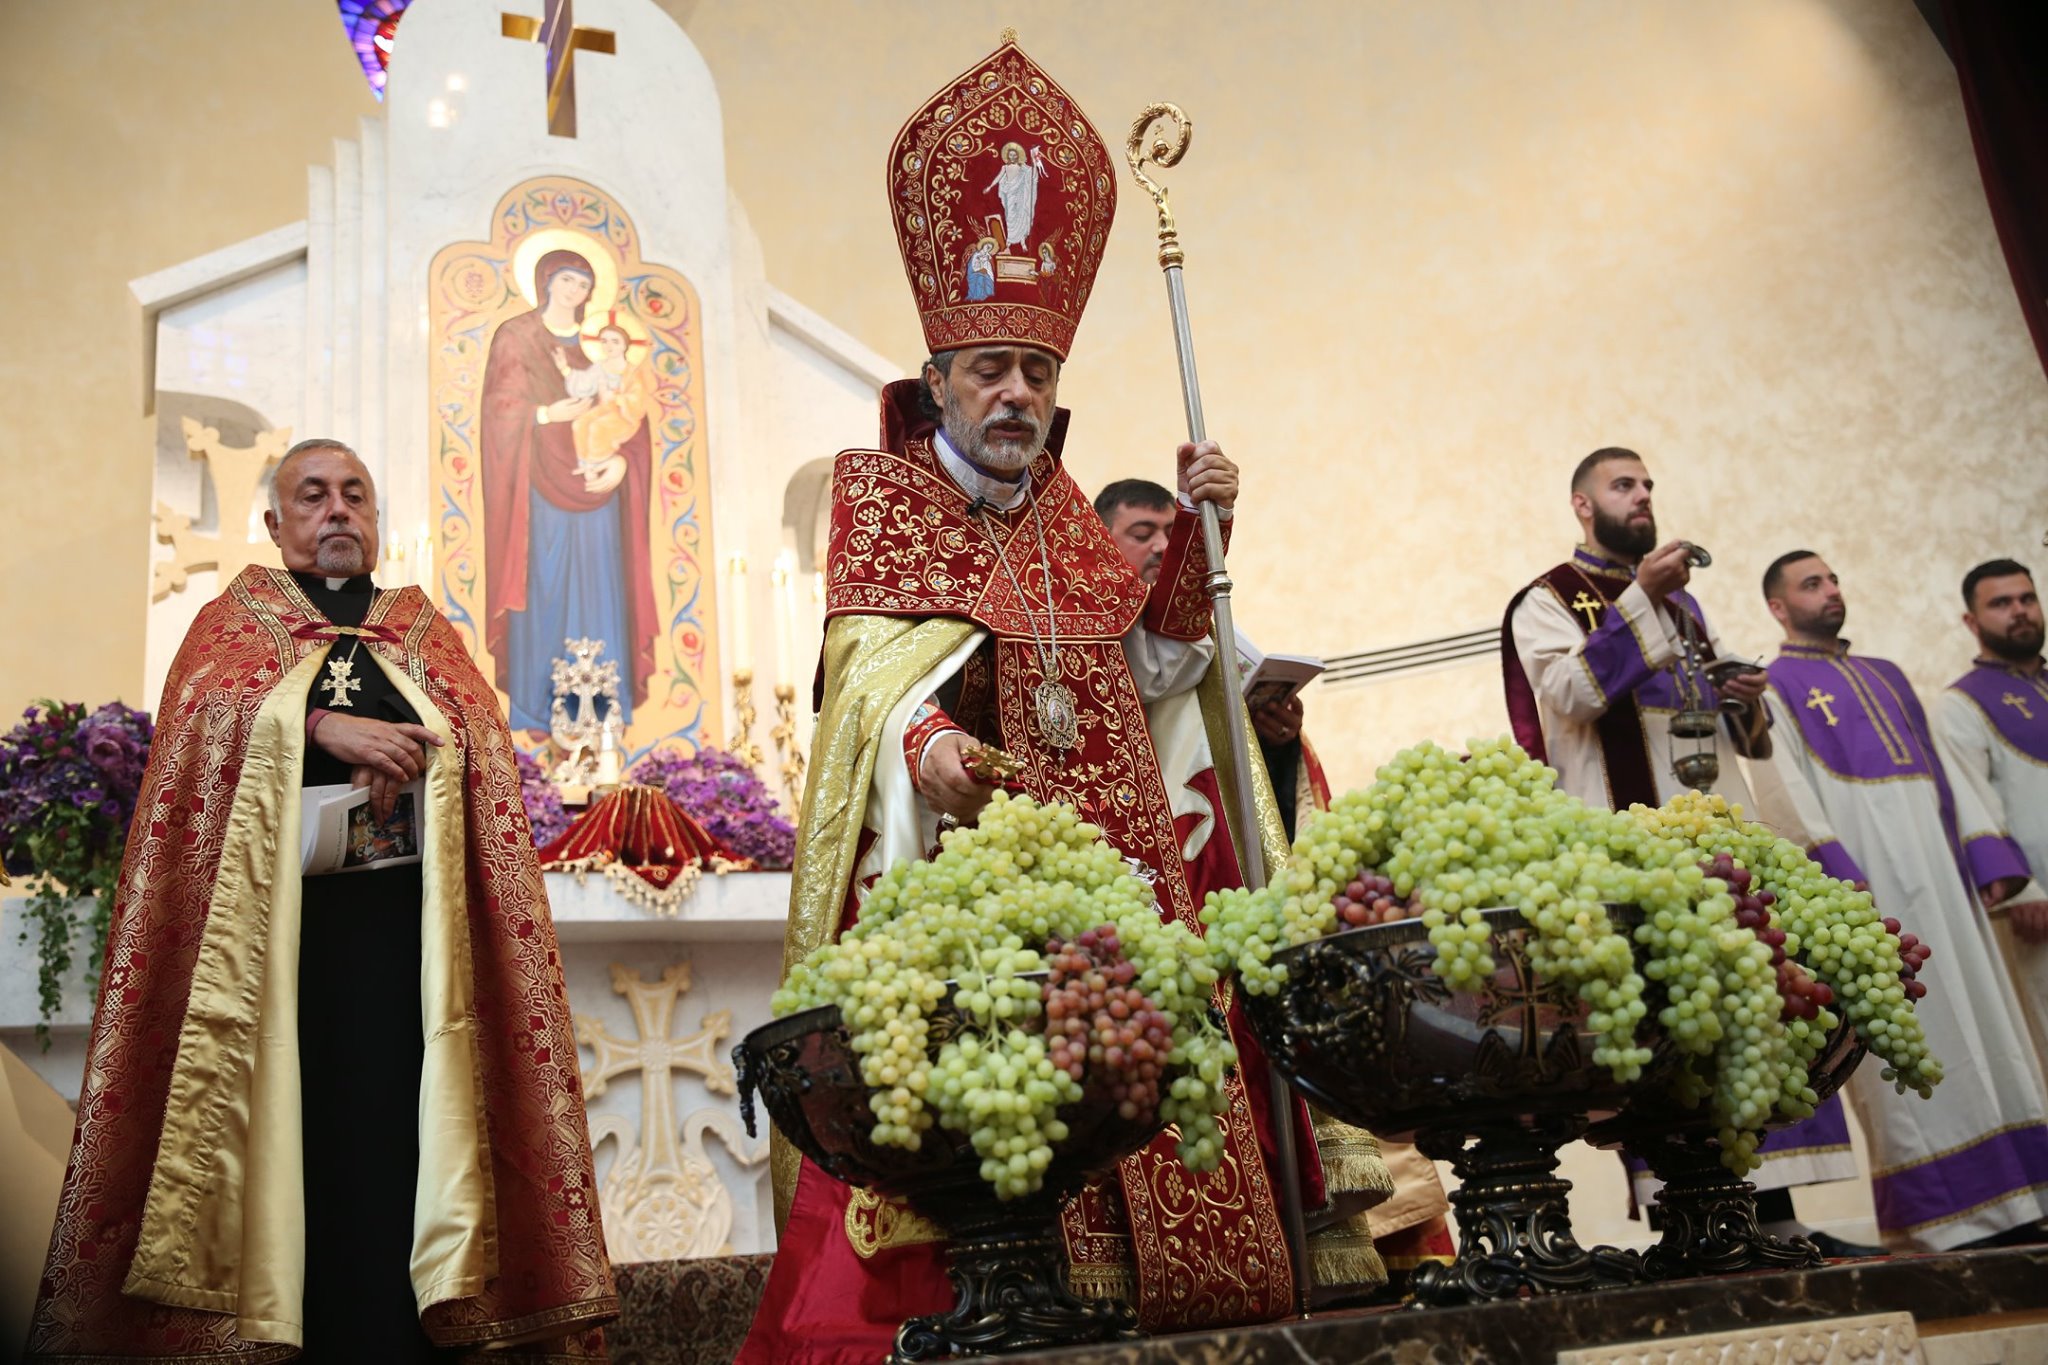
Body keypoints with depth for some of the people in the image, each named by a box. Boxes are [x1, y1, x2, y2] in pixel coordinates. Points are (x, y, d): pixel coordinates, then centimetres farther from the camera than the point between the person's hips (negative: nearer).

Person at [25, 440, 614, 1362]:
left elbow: (477, 721, 6)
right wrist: (326, 728, -16)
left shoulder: (422, 627, 23)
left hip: (404, 914, 1)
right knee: (300, 1113, -10)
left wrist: (402, 750, -15)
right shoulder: (238, 614, 19)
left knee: (398, 1114, -9)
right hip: (277, 910, -1)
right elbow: (207, 706, 0)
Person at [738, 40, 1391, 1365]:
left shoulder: (1069, 520, 19)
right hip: (962, 855, -5)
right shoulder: (878, 495, 5)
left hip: (1108, 853, 5)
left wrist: (1197, 537, 4)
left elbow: (1149, 670, 15)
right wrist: (921, 736, -29)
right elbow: (865, 671, -8)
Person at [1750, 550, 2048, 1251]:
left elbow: (1943, 771, 19)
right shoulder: (1772, 686, 2)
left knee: (1979, 1022, 4)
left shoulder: (1887, 675, 23)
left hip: (1939, 870, 7)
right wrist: (1843, 883, -20)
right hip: (1865, 876, -7)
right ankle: (1941, 1212, -1)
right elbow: (1788, 795, -10)